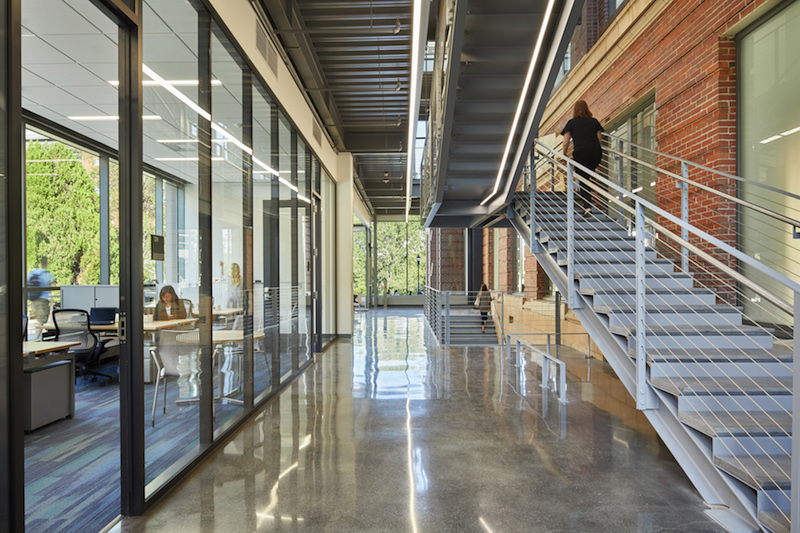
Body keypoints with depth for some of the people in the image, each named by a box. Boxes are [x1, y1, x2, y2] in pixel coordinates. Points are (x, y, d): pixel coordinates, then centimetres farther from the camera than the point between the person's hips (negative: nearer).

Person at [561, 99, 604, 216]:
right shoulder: (594, 121, 16)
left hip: (580, 152, -3)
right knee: (587, 177, 21)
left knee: (583, 181, -1)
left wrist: (564, 155, 16)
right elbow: (600, 139, 16)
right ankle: (585, 201, 23)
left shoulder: (571, 122, 9)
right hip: (596, 152, 3)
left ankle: (587, 206, -13)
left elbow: (566, 142, 4)